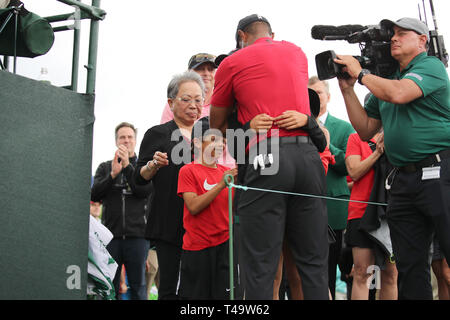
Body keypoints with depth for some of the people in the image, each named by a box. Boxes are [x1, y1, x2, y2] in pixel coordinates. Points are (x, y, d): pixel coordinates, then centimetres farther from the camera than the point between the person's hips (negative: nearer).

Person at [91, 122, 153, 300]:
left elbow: (145, 191, -7)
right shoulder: (105, 167, 14)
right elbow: (94, 195, 1)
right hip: (111, 234, 1)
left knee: (138, 287, 3)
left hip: (137, 234, -1)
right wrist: (113, 175, -13)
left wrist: (127, 166, -14)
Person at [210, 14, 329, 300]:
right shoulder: (297, 52, 21)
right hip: (308, 155, 4)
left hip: (266, 158, -4)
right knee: (314, 260, 7)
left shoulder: (232, 63, 9)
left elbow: (216, 124, 17)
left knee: (261, 265, -4)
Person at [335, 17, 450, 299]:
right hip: (403, 180, 7)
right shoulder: (385, 80, 20)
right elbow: (366, 130, 19)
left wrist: (360, 73, -5)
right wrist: (347, 89, 10)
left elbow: (399, 94, -20)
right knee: (410, 265, 7)